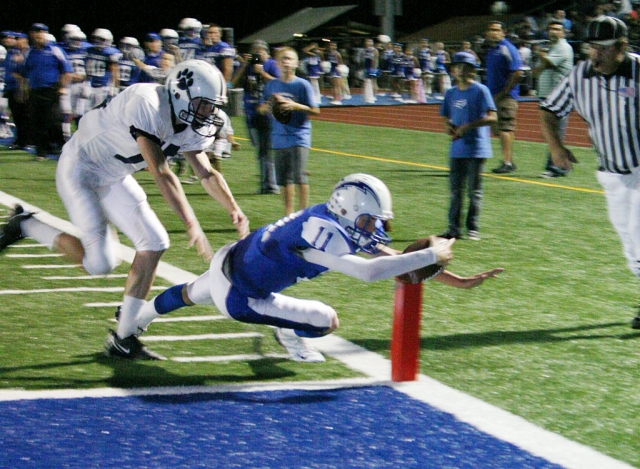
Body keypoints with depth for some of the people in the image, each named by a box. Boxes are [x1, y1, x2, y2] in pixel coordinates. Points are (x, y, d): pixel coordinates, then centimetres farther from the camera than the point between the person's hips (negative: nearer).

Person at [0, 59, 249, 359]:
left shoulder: (192, 128, -5)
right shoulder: (147, 105, -33)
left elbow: (207, 174, 4)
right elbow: (161, 173, -35)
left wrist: (234, 209, -13)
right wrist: (191, 225, -37)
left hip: (114, 177, 9)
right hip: (80, 168, -9)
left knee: (154, 243, -3)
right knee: (100, 262, -14)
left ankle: (124, 337, 5)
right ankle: (25, 225, 8)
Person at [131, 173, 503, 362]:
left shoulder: (344, 224, -8)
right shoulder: (321, 232, -35)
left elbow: (392, 258, -6)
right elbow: (370, 272, -45)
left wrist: (455, 280, -10)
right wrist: (432, 256, -37)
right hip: (237, 296, -9)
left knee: (190, 294, 37)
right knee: (328, 320, -9)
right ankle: (291, 335, 23)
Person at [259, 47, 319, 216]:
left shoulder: (302, 85, -4)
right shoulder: (271, 85, 8)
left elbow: (315, 111, -5)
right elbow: (261, 108, 17)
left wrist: (295, 106, -18)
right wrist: (266, 107, -6)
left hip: (299, 136, -4)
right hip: (279, 137, 4)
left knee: (300, 177, -10)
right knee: (284, 179, 8)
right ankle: (288, 213, 18)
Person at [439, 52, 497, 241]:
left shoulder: (480, 90, -6)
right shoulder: (451, 93, 12)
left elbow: (492, 117, -13)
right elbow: (446, 117, 20)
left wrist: (467, 126, -19)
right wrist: (449, 126, -3)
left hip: (476, 148, -5)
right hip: (457, 148, 6)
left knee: (474, 190, 1)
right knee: (455, 189, 7)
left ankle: (473, 228, 6)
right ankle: (454, 228, 12)